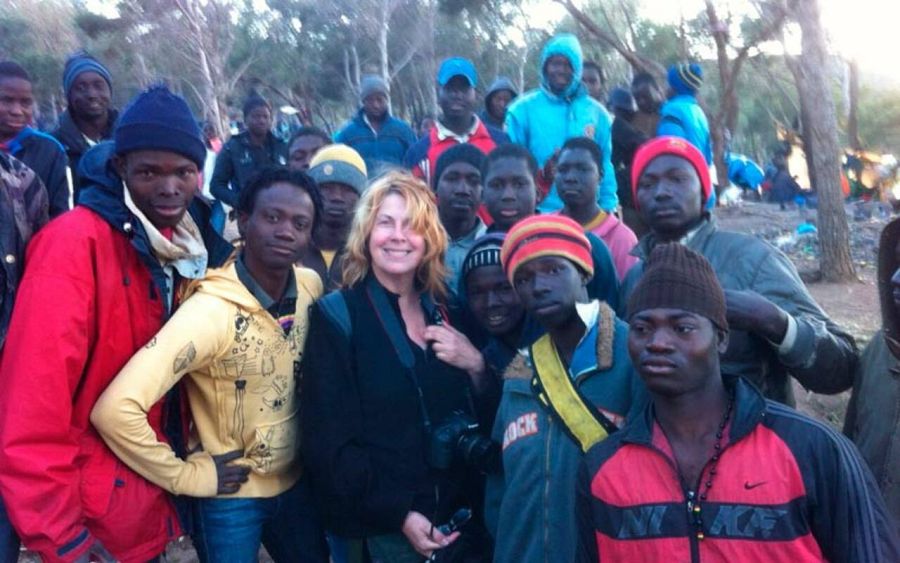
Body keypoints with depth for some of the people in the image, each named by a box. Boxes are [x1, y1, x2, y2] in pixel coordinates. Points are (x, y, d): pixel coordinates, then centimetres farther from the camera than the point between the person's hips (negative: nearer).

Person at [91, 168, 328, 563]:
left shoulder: (312, 287, -9)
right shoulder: (210, 312, -27)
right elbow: (115, 409, -33)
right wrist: (186, 476, -22)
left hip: (295, 480, 5)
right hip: (229, 498, -5)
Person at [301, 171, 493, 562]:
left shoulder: (443, 312, 6)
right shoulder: (336, 317, -9)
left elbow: (480, 418, 9)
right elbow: (329, 441, -13)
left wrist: (476, 366, -9)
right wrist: (399, 514, -16)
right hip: (381, 528, -5)